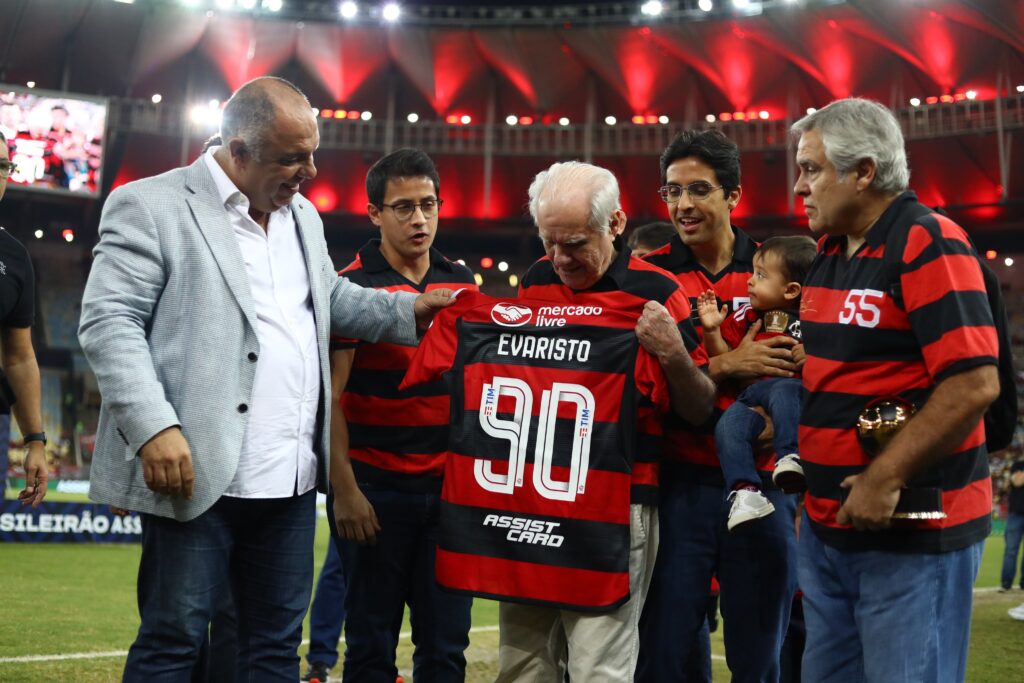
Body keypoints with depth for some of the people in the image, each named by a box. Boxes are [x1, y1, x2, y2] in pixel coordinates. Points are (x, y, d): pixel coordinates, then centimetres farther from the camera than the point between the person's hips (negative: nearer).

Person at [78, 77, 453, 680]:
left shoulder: (303, 216, 17)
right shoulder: (150, 206, -6)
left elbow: (332, 298, 31)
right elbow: (108, 321, -12)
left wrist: (410, 311, 14)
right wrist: (155, 428, -23)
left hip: (291, 480, 7)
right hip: (196, 474, -7)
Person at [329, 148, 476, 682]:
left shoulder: (462, 283, 10)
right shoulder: (351, 288, -5)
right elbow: (329, 396, -9)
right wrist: (344, 489, -15)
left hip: (450, 486, 4)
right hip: (378, 487, -4)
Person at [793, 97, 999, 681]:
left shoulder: (928, 244, -14)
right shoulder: (828, 254, 12)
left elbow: (975, 384, -23)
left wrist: (885, 480, -22)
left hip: (913, 531, -8)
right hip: (828, 525, 8)